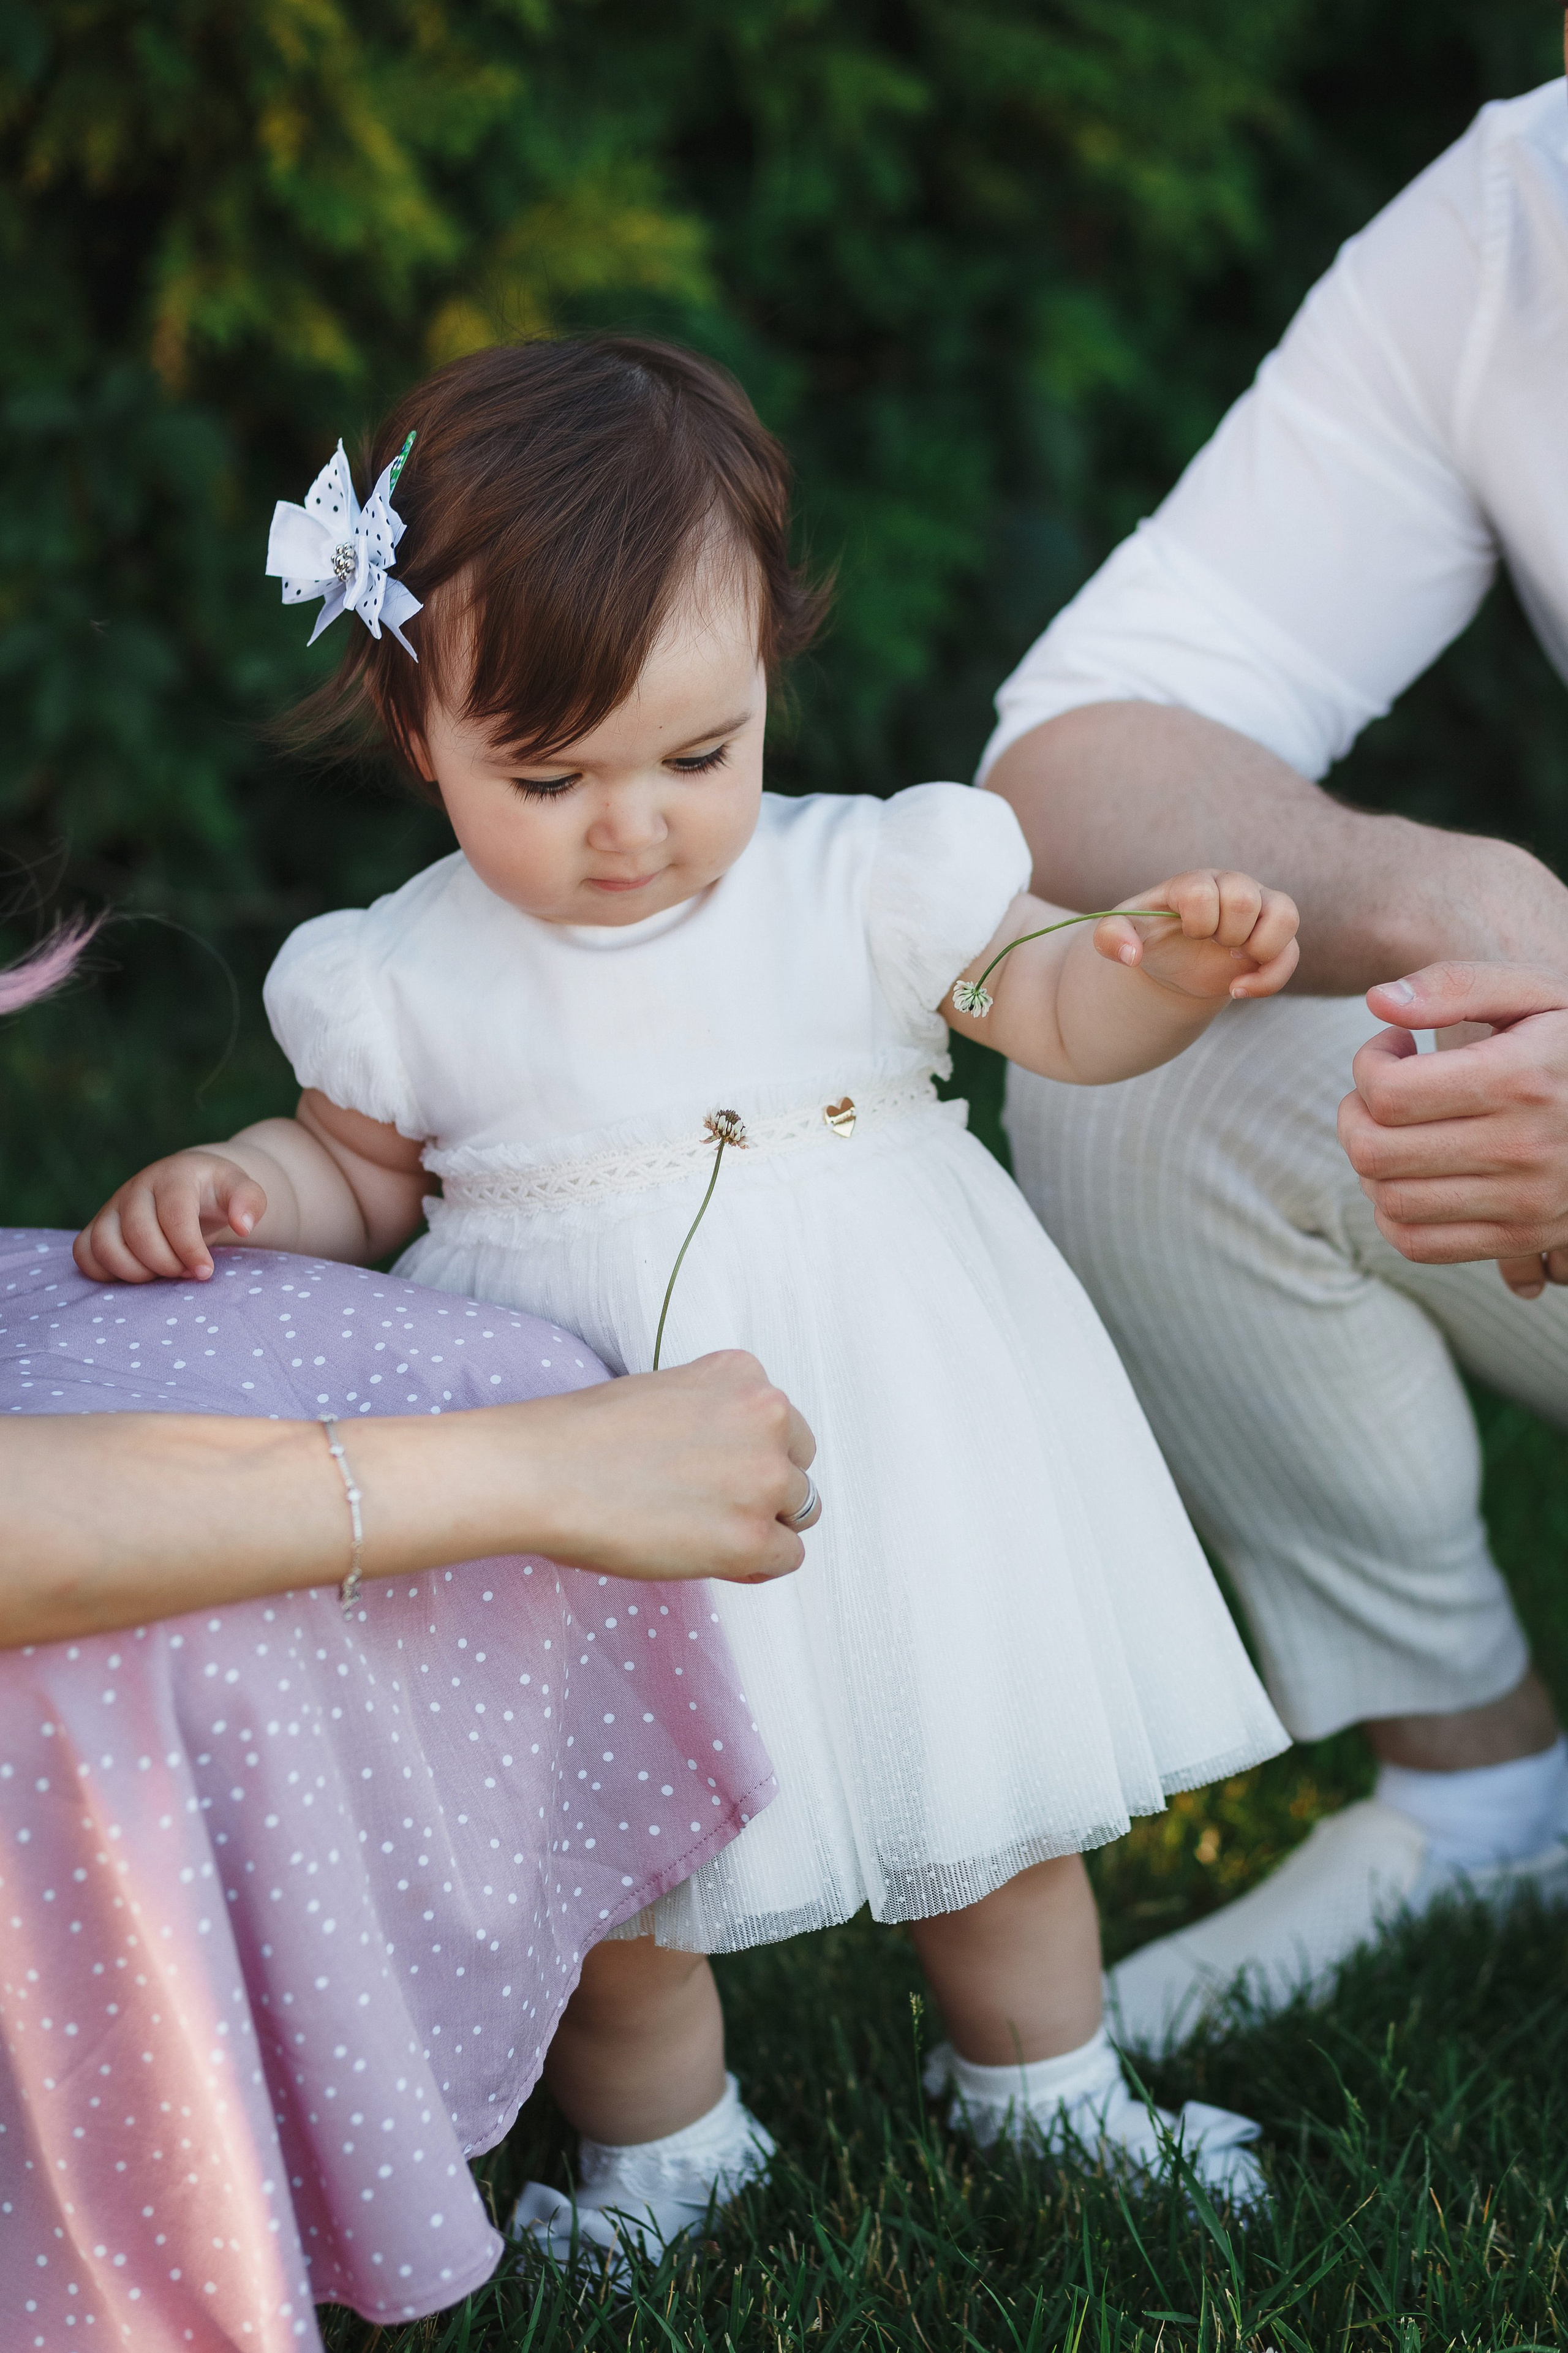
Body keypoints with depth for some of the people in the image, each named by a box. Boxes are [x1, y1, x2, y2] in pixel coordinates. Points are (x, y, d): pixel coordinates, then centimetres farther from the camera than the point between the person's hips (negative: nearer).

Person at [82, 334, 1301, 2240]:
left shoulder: (858, 885, -9)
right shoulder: (408, 982, -7)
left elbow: (1056, 1012, -1)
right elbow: (357, 1174, 9)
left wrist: (1172, 963, -22)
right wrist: (226, 1188, -11)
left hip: (881, 1408, 1)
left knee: (984, 1781, 15)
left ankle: (1039, 2082, 41)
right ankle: (660, 2149, 34)